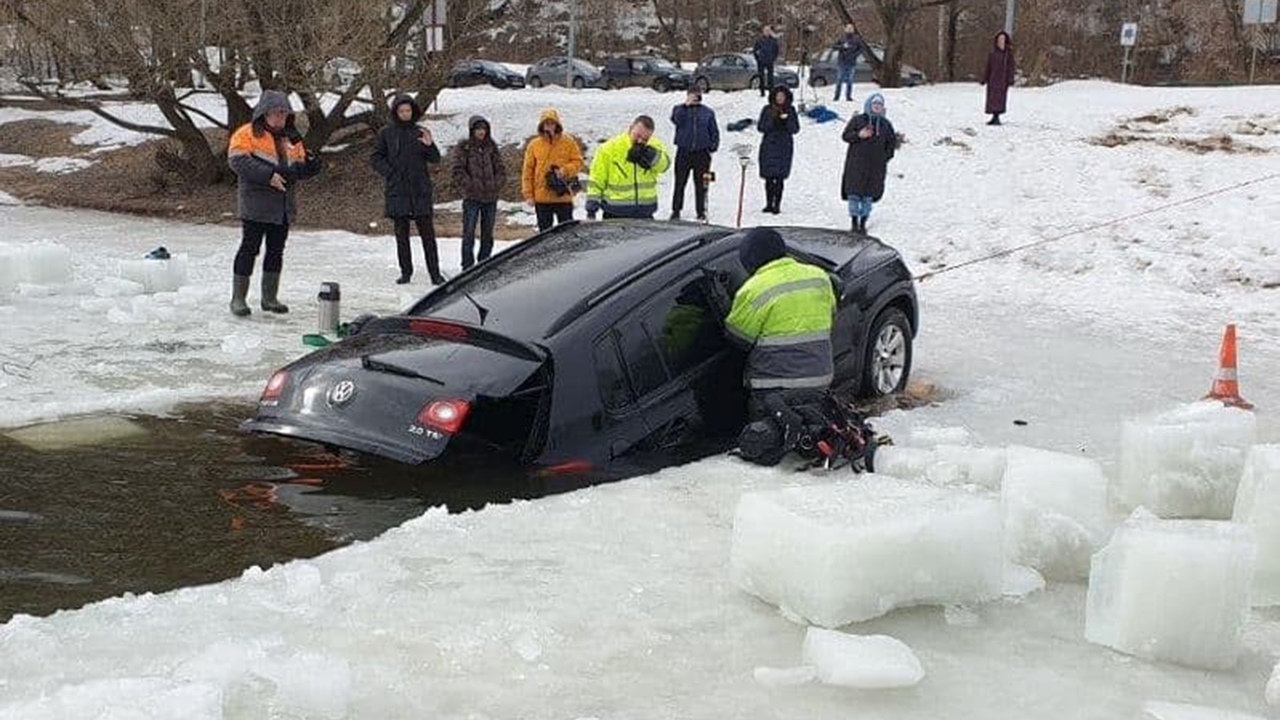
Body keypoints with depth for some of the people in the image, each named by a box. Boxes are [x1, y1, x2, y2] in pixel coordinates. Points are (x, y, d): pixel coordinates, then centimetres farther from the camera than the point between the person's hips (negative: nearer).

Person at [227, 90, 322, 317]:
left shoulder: (291, 139, 18)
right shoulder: (246, 134, -3)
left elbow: (299, 167, 21)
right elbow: (238, 161, -16)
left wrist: (311, 166, -3)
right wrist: (267, 175, -23)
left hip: (284, 206, 6)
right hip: (256, 203, -6)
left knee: (276, 250, 10)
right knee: (250, 248, -4)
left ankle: (270, 297, 20)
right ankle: (238, 298, 2)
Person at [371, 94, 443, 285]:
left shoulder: (419, 132, 7)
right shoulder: (387, 133, 3)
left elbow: (436, 159, 7)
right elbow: (375, 157, 7)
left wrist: (430, 145, -12)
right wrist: (388, 172, -7)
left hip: (420, 190, 0)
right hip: (397, 190, 0)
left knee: (427, 233, -2)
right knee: (401, 233, 4)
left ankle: (435, 273, 0)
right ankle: (406, 271, 12)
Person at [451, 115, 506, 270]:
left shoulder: (491, 146, 10)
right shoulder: (463, 147, -1)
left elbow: (500, 169, 9)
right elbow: (458, 172, -7)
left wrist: (496, 185, -5)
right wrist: (471, 186, -14)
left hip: (491, 198, 4)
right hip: (471, 198, -4)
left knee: (487, 235, 10)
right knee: (469, 234, -6)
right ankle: (467, 268, -2)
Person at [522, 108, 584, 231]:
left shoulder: (569, 142, 1)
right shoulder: (534, 145, 2)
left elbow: (578, 162, 3)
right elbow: (528, 171, 3)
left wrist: (565, 170, -17)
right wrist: (528, 194, -2)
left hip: (564, 197, -1)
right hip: (541, 198, 1)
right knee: (545, 231, 9)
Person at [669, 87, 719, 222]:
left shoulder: (708, 112, 11)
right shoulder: (680, 109, 6)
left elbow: (714, 131, 14)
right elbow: (676, 120, -16)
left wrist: (713, 146, -1)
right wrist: (686, 105, -17)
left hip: (701, 153, 1)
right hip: (683, 151, -1)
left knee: (701, 184, 3)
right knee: (680, 183, 2)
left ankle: (701, 213, 11)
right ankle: (676, 211, 12)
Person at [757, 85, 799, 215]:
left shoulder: (790, 110, 6)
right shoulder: (767, 110, 5)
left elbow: (795, 129, 3)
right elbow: (760, 127, 0)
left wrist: (787, 121, -14)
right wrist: (772, 120, -14)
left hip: (784, 147, -1)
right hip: (769, 147, 1)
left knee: (779, 178, -6)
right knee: (769, 177, 1)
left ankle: (777, 205, -3)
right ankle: (769, 204, 11)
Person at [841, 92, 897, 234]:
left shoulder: (886, 124, 9)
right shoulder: (857, 120, 0)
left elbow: (892, 142, 18)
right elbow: (846, 136, 0)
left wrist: (886, 157, 8)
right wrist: (859, 135, -17)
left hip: (876, 166, 2)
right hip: (856, 165, -2)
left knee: (868, 195, 3)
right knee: (854, 193, -3)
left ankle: (863, 223, 11)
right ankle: (854, 222, 7)